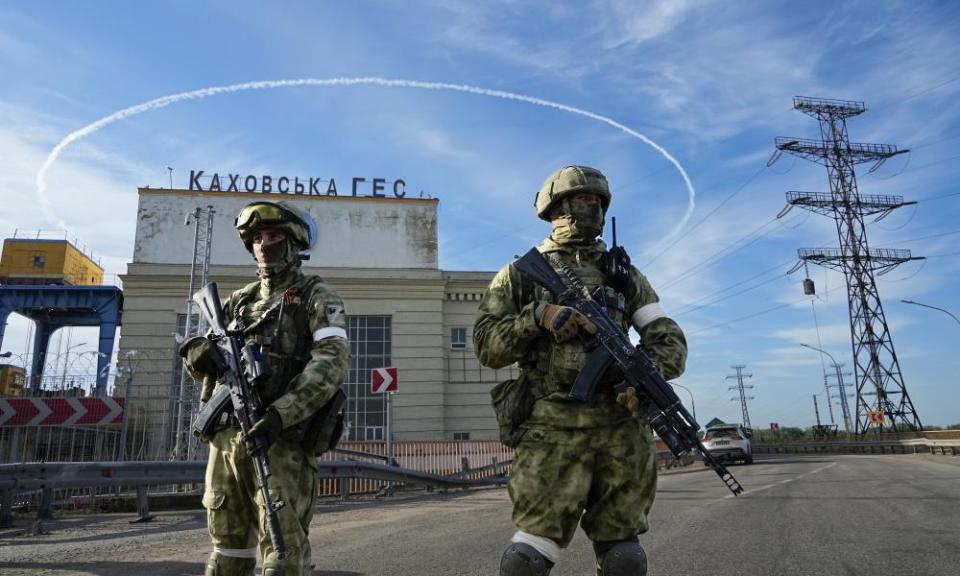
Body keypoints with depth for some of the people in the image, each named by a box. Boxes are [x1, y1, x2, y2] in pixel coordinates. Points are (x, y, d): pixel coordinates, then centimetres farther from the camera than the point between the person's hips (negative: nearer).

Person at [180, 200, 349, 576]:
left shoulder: (316, 298, 2)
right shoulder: (240, 300, 19)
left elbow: (332, 361, -13)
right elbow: (202, 360, 20)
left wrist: (281, 413, -26)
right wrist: (199, 352, -6)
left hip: (281, 439, -6)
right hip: (226, 437, 6)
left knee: (284, 545, -6)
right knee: (228, 543, 15)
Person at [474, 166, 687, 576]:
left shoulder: (623, 273, 18)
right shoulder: (523, 272, 10)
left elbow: (669, 338, 11)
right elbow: (486, 346, 4)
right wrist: (537, 316, -13)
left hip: (623, 427, 3)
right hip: (553, 427, -3)